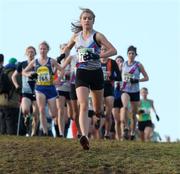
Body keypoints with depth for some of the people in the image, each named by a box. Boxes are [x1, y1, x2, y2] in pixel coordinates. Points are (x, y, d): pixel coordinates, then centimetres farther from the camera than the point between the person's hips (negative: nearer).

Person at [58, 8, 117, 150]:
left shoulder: (97, 36, -4)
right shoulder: (76, 36, 7)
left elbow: (113, 50, -13)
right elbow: (68, 47, 28)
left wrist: (97, 56, -27)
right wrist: (63, 55, 7)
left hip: (96, 74, -1)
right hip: (82, 74, 1)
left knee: (98, 108, 14)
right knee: (83, 105, -20)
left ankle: (99, 114, 53)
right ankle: (85, 137, -32)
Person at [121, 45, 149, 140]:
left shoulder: (138, 65, 0)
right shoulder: (123, 64, 7)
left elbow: (146, 77, 2)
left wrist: (137, 80, -14)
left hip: (135, 91, 0)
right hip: (125, 90, 0)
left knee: (133, 114, 6)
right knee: (125, 106, -29)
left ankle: (132, 133, 20)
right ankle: (125, 128, -33)